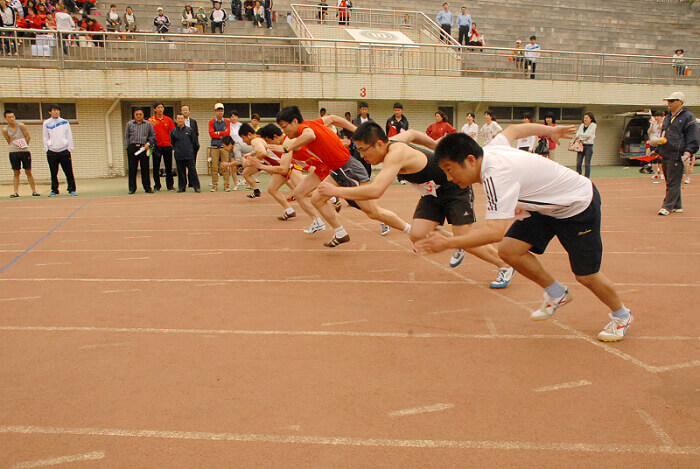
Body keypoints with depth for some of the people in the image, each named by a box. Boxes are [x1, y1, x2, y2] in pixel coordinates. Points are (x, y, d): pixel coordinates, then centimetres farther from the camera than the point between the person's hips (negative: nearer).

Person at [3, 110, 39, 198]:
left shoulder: (21, 125, -4)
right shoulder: (5, 130, 2)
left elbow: (28, 137, 1)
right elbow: (9, 141, 11)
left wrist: (24, 146, 2)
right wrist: (15, 147, 2)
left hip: (25, 151, -2)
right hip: (13, 152, 2)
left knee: (28, 172, 1)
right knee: (16, 173, 3)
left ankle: (34, 190, 6)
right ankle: (16, 192, 4)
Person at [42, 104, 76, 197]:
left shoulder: (65, 122, 9)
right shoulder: (46, 123, 9)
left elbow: (69, 136, 9)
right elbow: (45, 137, 11)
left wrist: (69, 148, 2)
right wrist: (47, 149, 4)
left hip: (64, 151, -1)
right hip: (51, 152, 1)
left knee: (68, 172, -3)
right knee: (53, 173, 3)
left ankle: (71, 189, 3)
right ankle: (54, 190, 11)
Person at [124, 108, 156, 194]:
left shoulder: (148, 124, 9)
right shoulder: (129, 124, 11)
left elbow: (152, 136, 11)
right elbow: (126, 136, 12)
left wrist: (148, 143, -5)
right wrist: (128, 147, 4)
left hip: (143, 148, 0)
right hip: (132, 147, 1)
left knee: (145, 169, 1)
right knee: (132, 168, 1)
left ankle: (147, 187, 8)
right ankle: (132, 188, 8)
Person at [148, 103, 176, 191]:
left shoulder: (168, 120, 7)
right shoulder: (151, 120, 3)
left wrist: (172, 143, 0)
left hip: (167, 146, 1)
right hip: (156, 146, -1)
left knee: (169, 167, 4)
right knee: (156, 167, 3)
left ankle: (170, 185, 10)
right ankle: (157, 185, 11)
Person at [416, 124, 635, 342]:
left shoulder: (496, 175, -37)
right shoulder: (489, 150, -9)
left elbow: (496, 231, -46)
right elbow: (512, 130, 12)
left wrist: (447, 243, -45)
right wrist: (550, 130, 28)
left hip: (579, 205, -8)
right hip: (547, 204, 8)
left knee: (586, 276, 3)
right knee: (508, 250, -6)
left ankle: (621, 315, 34)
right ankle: (556, 294, 18)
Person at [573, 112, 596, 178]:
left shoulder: (593, 125, -1)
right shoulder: (582, 125, 14)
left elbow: (588, 135, -12)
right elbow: (577, 134, 5)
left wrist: (579, 135, -4)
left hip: (589, 146, -4)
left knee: (587, 164, -3)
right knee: (578, 163, -2)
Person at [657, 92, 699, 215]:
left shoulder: (688, 117, -4)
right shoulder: (668, 116, 19)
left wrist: (688, 151, -19)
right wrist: (657, 150, 23)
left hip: (677, 156, -8)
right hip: (665, 155, 8)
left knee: (673, 183, -6)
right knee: (670, 183, 11)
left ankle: (667, 207, -6)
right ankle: (677, 206, 20)